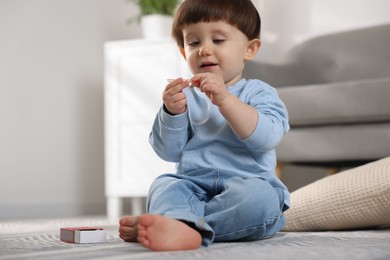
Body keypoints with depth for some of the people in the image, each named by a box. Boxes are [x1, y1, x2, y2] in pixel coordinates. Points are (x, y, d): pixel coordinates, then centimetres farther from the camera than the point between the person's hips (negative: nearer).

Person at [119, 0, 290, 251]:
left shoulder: (259, 92, 7)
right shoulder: (186, 96, 15)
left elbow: (265, 138, -14)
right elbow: (170, 152, 6)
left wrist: (224, 100, -22)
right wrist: (172, 113, -12)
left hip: (247, 181, -2)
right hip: (193, 184, 3)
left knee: (258, 196, -34)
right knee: (165, 185, -25)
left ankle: (173, 223, -38)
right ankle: (183, 228, -57)